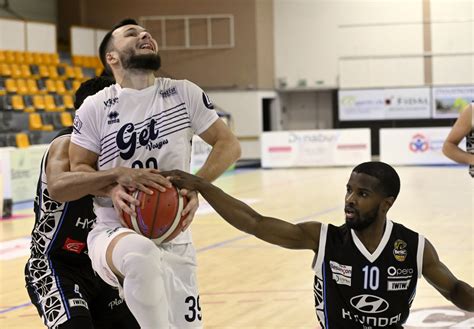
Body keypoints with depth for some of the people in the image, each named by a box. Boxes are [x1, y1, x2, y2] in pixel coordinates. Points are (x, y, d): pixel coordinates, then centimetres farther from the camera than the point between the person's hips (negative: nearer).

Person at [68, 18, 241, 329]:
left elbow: (228, 144, 5)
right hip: (114, 235, -3)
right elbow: (78, 169, 3)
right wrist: (112, 187, -18)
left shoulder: (184, 94, 0)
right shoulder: (96, 108, -5)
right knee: (140, 253, -39)